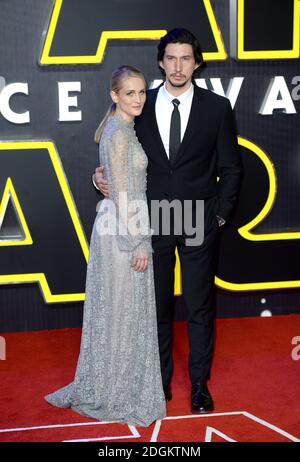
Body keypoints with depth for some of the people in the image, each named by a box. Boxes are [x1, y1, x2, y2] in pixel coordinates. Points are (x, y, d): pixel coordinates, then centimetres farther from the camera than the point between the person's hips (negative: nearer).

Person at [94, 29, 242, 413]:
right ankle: (160, 380, 26)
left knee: (200, 309, 7)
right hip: (151, 222, 1)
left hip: (199, 223, -1)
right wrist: (104, 176, -8)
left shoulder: (217, 107, -1)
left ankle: (199, 384, 23)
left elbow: (230, 168, 3)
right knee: (157, 306, 10)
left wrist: (220, 215, -1)